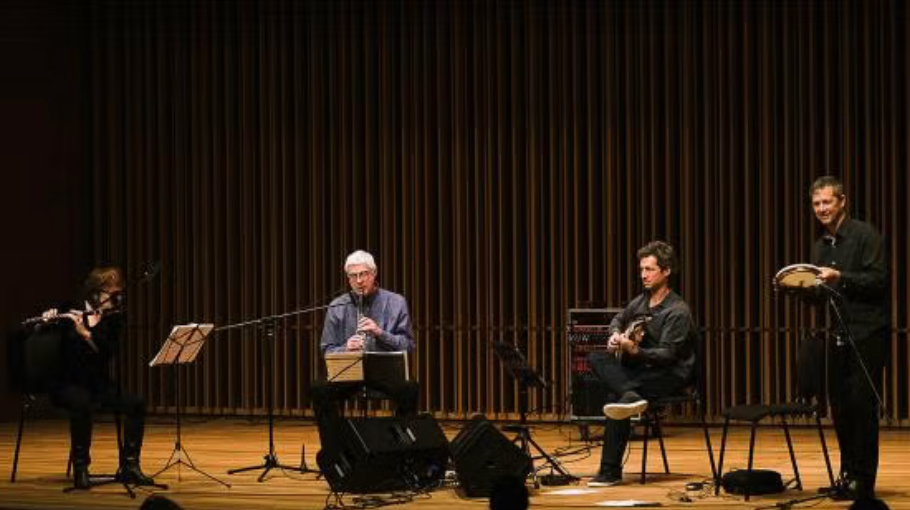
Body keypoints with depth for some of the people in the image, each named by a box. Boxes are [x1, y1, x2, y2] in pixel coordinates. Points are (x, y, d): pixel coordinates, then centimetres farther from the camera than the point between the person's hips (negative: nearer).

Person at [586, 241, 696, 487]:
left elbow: (667, 355, -25)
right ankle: (630, 397, -40)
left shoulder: (677, 311, -16)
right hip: (641, 368, 8)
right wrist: (615, 336, 6)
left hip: (672, 375, -8)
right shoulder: (641, 301, 9)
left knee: (615, 395, -33)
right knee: (595, 359, -15)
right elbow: (618, 320, 30)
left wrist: (635, 351, -41)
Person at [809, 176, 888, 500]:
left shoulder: (866, 236, -6)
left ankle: (862, 480, -2)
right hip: (837, 336, 7)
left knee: (862, 405, -7)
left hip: (866, 333, -7)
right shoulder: (820, 246, 17)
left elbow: (878, 280, -15)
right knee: (840, 407, 8)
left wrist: (841, 278, -24)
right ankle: (848, 474, 18)